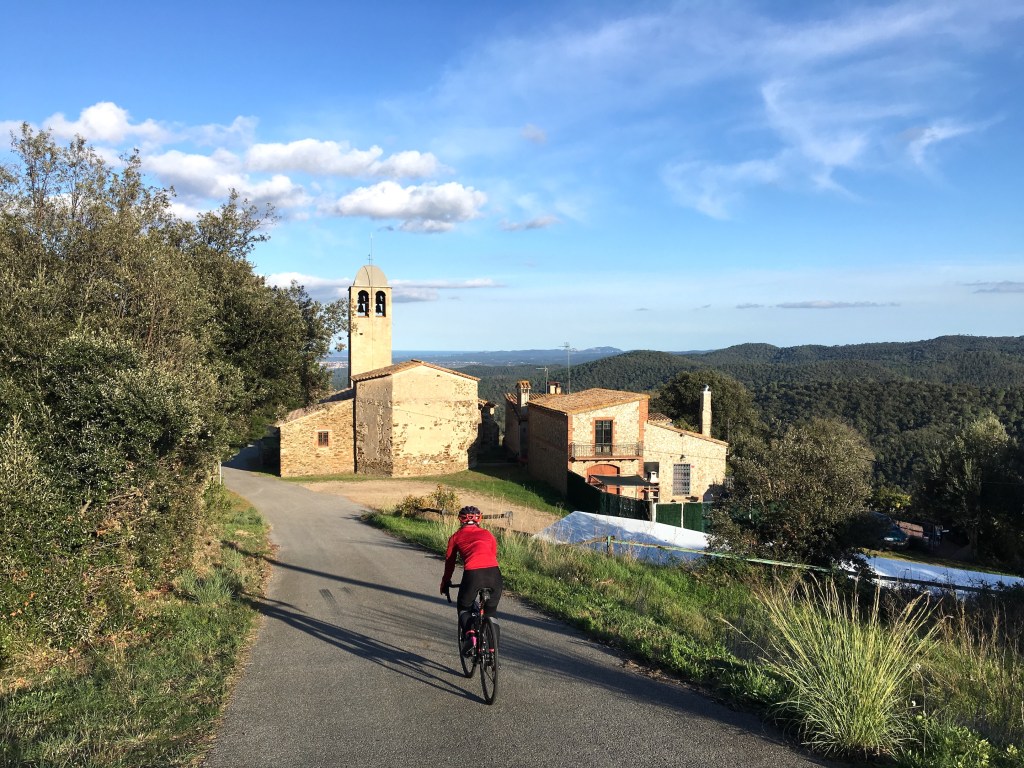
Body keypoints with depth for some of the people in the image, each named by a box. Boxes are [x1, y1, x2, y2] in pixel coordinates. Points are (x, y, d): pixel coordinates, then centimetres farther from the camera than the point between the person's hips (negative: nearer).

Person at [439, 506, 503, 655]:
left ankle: (469, 634, -3)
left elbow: (449, 562, 29)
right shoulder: (488, 534, 27)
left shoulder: (456, 536, 22)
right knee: (490, 612, 22)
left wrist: (445, 582, 45)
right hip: (494, 573, 2)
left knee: (463, 608, 22)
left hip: (472, 574, -2)